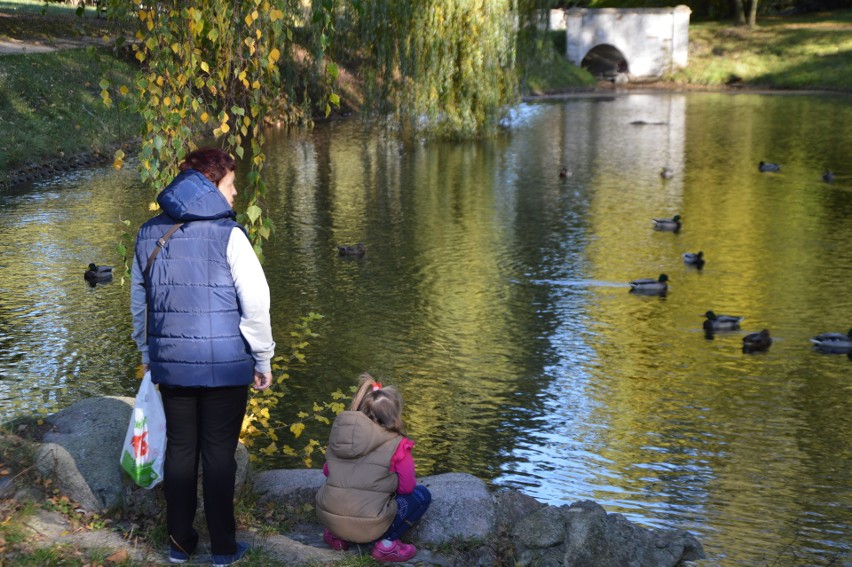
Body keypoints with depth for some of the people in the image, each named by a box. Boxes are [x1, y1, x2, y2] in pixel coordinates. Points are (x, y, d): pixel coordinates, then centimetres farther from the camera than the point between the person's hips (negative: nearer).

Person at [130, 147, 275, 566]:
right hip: (224, 366, -4)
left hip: (170, 364, 4)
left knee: (179, 449, 14)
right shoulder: (227, 234, -11)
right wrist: (263, 361, -2)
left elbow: (138, 302, 14)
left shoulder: (150, 234, 5)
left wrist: (147, 353, 25)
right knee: (219, 454, 5)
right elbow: (255, 303, -12)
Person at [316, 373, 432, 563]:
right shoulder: (396, 445, -8)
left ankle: (336, 535, 17)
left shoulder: (339, 431, 5)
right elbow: (407, 487, 0)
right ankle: (386, 545, 2)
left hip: (327, 517, 6)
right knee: (422, 494, 15)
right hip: (367, 527, -5)